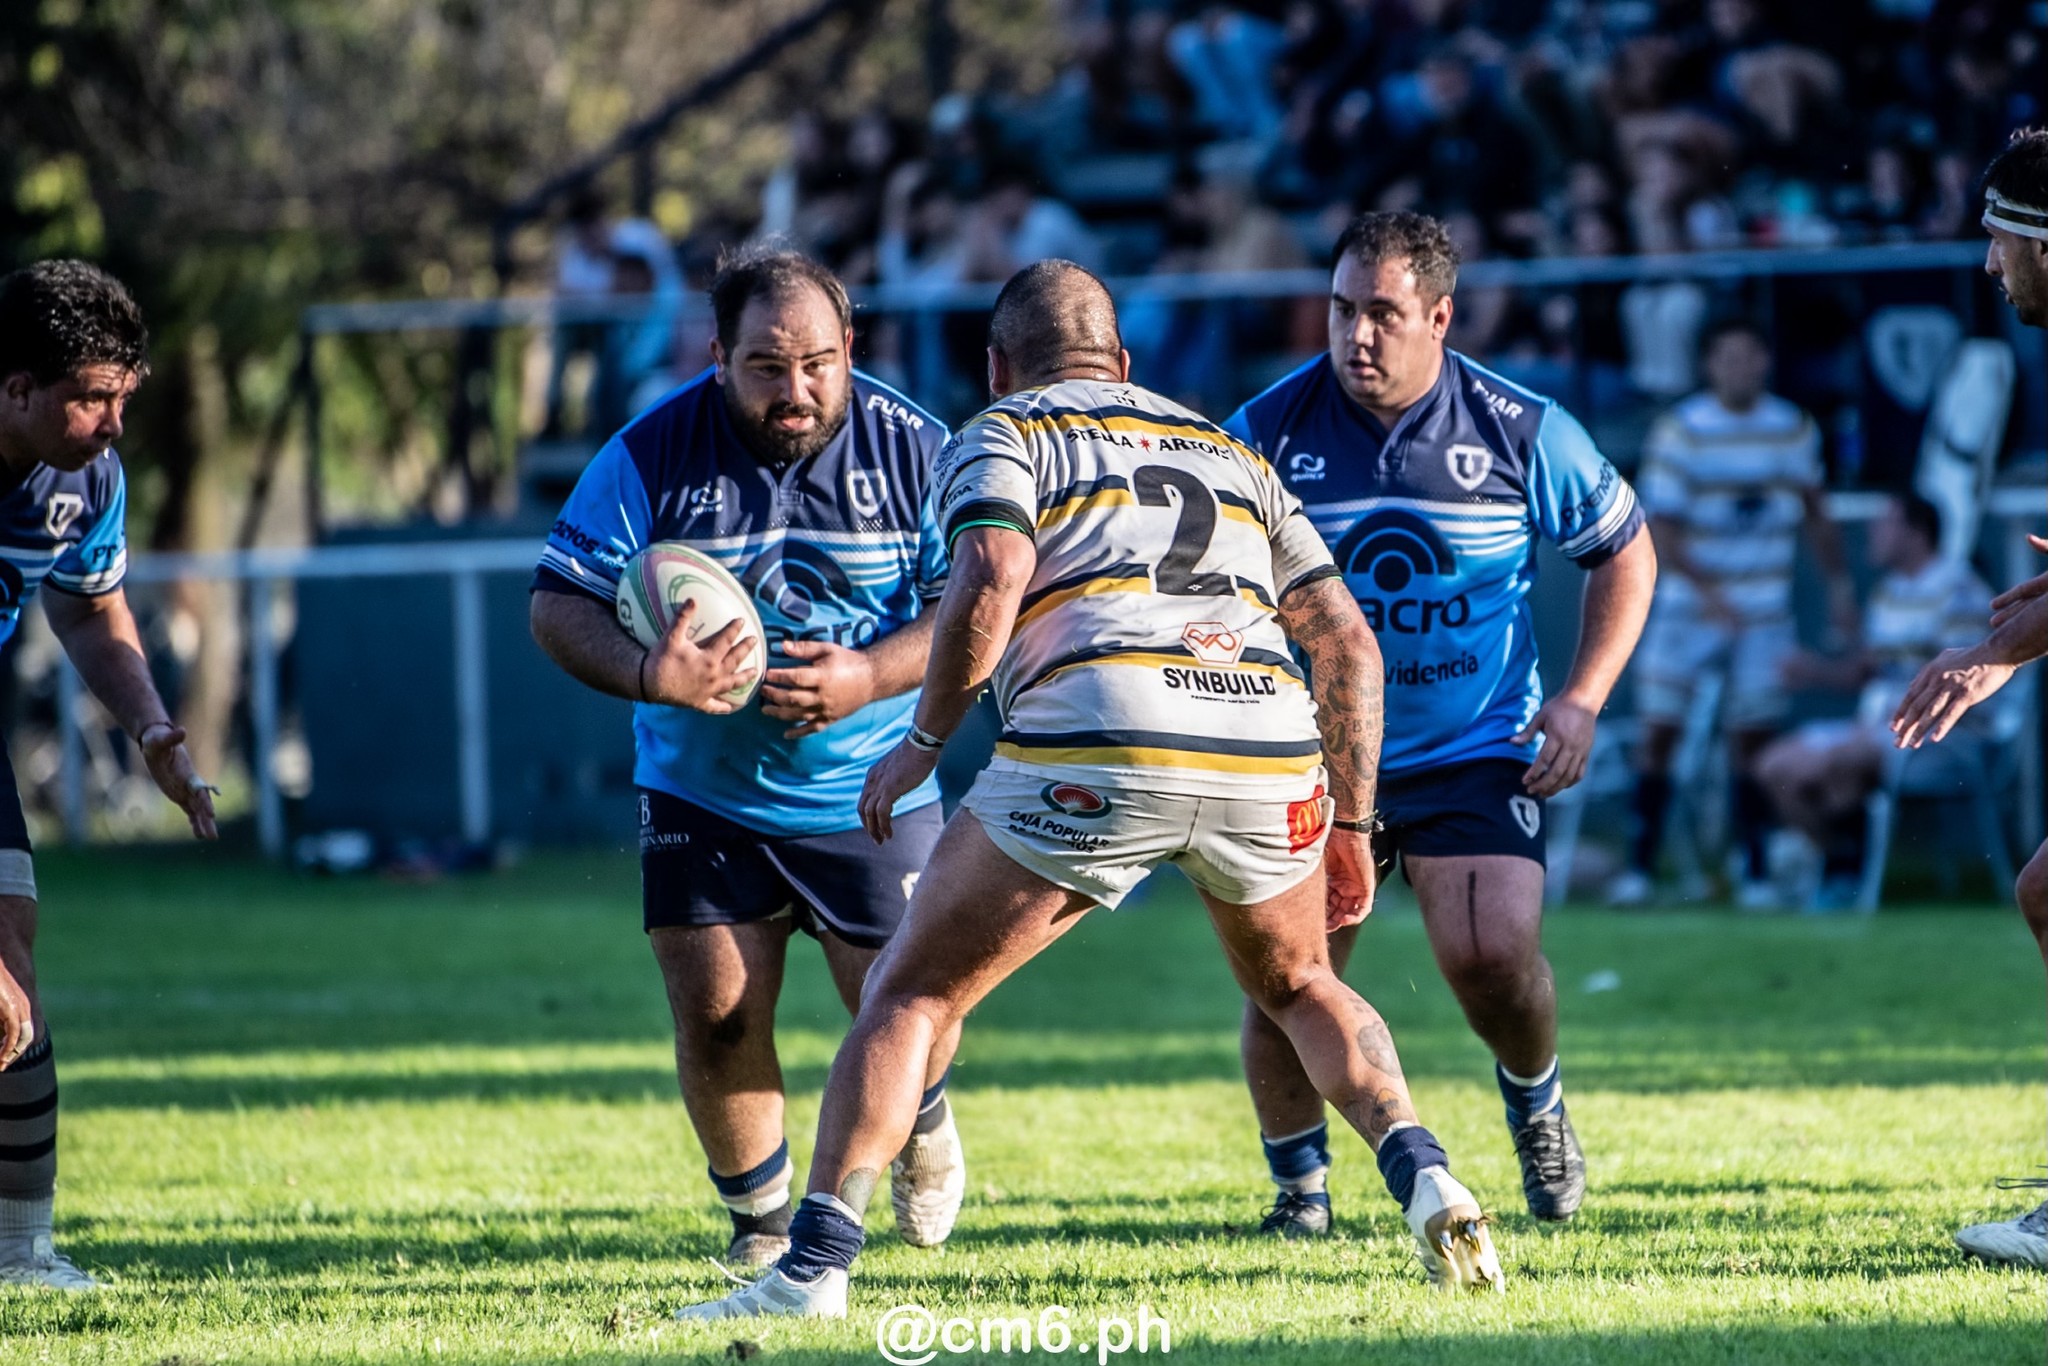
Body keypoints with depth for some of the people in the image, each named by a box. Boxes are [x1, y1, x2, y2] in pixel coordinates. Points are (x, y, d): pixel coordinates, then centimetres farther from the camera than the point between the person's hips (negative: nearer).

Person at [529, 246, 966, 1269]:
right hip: (703, 795, 0)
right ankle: (760, 1216, 17)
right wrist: (646, 674, -28)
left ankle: (924, 1122, 36)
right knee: (714, 1013, -9)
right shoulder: (651, 455, -11)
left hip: (876, 796, 0)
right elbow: (558, 604, -9)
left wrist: (869, 676, -26)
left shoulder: (911, 449, -10)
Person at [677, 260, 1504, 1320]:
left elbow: (992, 578, -6)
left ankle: (813, 1266, -3)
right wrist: (1350, 825, 28)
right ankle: (1424, 1178, 8)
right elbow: (1348, 642, 24)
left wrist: (924, 739, 4)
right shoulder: (1228, 452, 31)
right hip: (1269, 757, 4)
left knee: (910, 995, 8)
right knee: (1298, 987, 30)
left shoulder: (1000, 437, 16)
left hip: (1096, 754, -4)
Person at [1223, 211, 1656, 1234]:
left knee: (1492, 954, -17)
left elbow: (1625, 551, 7)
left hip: (1475, 752, -1)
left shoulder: (1521, 431, -7)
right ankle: (1299, 1183, 13)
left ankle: (1535, 1104, 17)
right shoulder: (1270, 430, -7)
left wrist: (1582, 700, -3)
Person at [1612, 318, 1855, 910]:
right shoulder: (1681, 432, -8)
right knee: (1659, 730, -4)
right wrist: (1708, 592, -22)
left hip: (1764, 614, 2)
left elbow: (1814, 512, 16)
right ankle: (1640, 866, 4)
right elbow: (1662, 528, -12)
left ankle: (1755, 871, 7)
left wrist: (1839, 583, 12)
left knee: (1752, 741, 1)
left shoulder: (1794, 429, 3)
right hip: (1687, 609, -2)